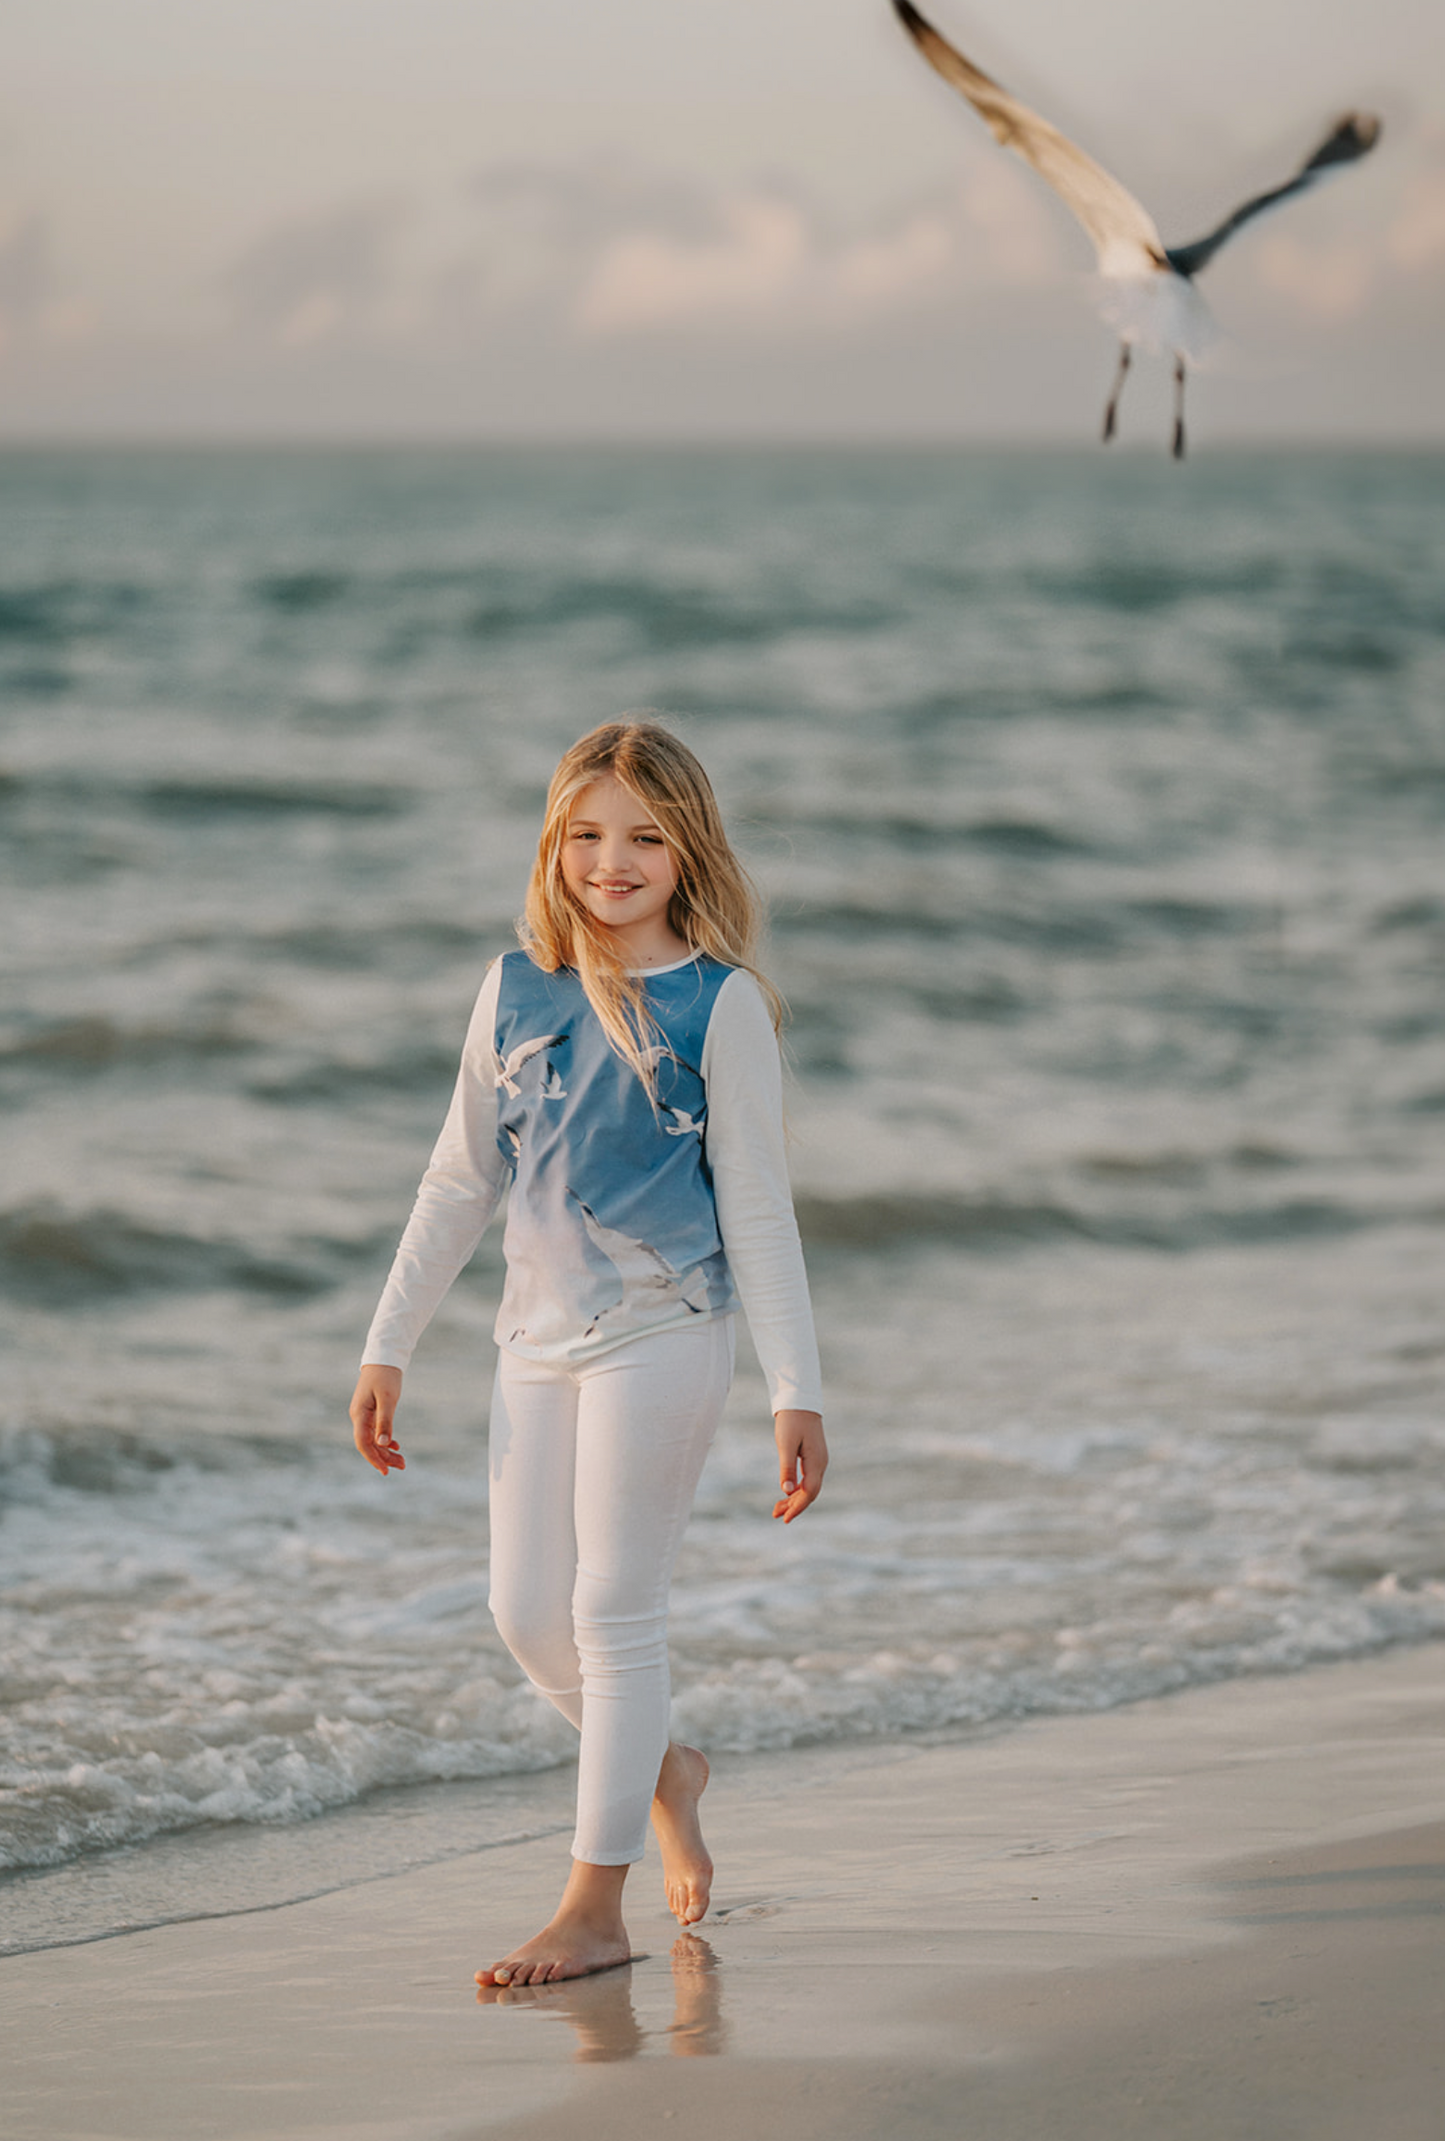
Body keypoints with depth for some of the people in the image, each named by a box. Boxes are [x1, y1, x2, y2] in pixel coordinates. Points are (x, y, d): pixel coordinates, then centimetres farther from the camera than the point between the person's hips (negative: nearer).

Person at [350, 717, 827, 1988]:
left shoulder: (720, 1004, -7)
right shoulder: (518, 987, 6)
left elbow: (757, 1207, -5)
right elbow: (461, 1181, 13)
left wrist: (796, 1391, -8)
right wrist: (390, 1345, 12)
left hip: (663, 1334, -5)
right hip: (539, 1338, 5)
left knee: (615, 1610, -4)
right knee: (527, 1614, 6)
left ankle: (596, 1906, 4)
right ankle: (664, 1773, 34)